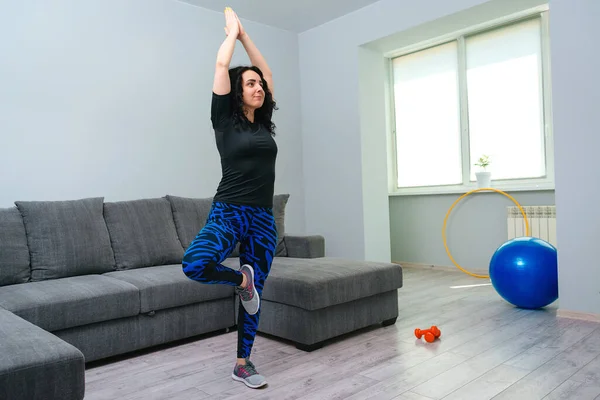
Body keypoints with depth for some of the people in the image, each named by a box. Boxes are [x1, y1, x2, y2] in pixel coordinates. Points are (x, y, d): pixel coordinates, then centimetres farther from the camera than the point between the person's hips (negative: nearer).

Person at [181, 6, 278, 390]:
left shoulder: (264, 123, 13)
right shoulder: (225, 119, 0)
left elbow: (267, 71, 20)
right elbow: (222, 64, -5)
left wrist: (245, 34, 24)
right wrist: (232, 30, 11)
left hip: (264, 219, 5)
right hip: (228, 212, -4)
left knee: (256, 294, 8)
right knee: (194, 264, -31)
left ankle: (243, 364, 25)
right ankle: (241, 279, 1)